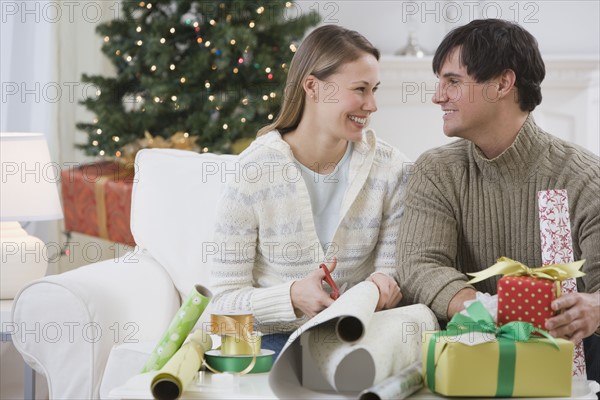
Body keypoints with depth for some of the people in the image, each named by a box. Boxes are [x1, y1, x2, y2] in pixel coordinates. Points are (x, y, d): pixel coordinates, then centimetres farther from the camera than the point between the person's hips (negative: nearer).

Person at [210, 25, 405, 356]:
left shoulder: (389, 168, 2)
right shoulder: (253, 173, -8)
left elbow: (393, 265, 8)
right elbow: (226, 299, -7)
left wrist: (384, 282, -17)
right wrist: (292, 296, -26)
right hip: (274, 337, -3)